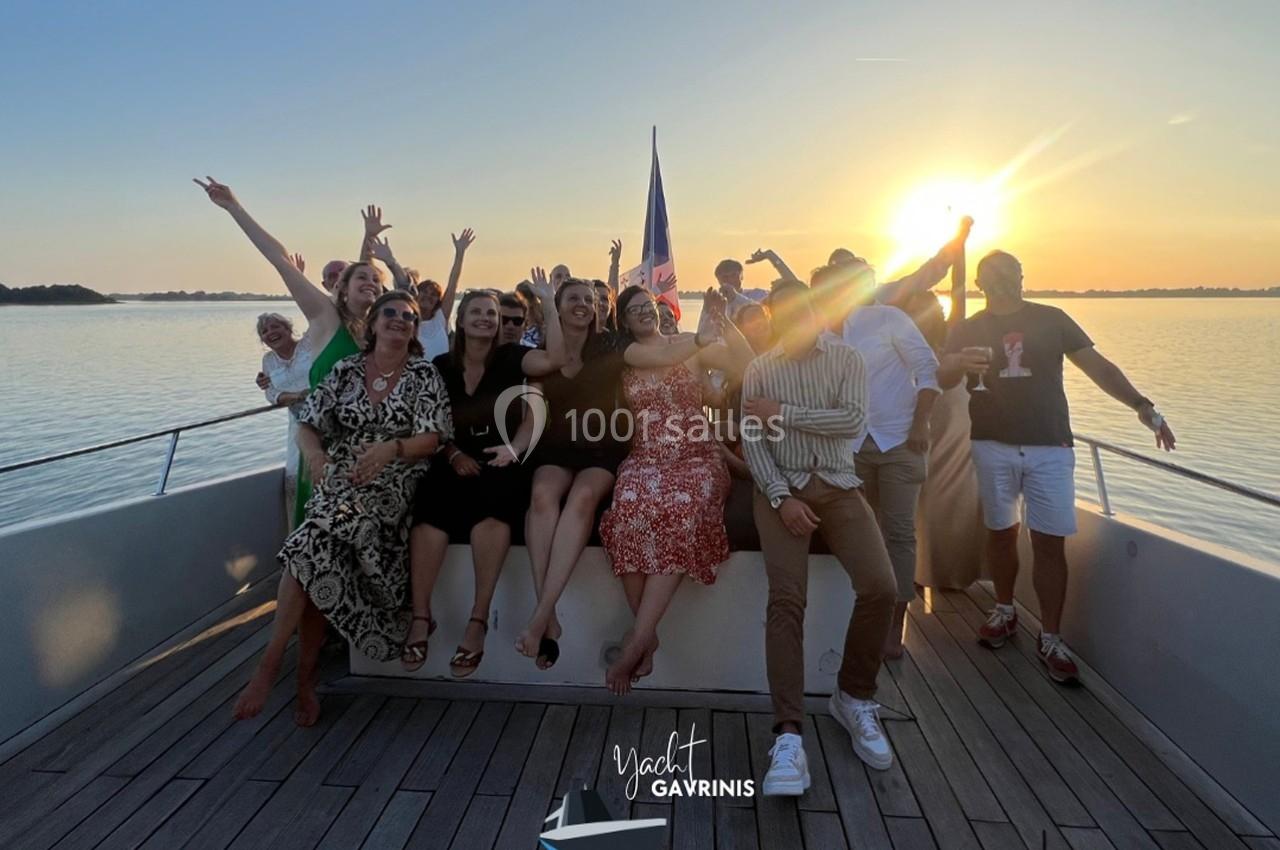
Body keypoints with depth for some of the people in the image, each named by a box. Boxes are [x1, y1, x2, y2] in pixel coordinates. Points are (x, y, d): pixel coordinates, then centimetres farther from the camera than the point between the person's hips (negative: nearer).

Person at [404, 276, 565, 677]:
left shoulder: (511, 357, 6)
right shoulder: (441, 365, 12)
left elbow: (555, 359, -13)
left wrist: (549, 304, -13)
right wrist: (454, 454, -5)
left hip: (500, 462, -2)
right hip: (453, 461, 2)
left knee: (492, 509, -36)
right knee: (429, 507, -31)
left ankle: (478, 619, -27)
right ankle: (421, 616, -21)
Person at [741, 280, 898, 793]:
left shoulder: (847, 359, 7)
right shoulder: (759, 370, 8)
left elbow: (854, 422, -9)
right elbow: (751, 440, -1)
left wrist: (783, 412, -11)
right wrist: (781, 496, -14)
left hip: (838, 485, 1)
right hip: (781, 488, -1)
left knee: (880, 588, -16)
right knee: (786, 599, -18)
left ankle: (854, 697, 8)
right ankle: (788, 734, -17)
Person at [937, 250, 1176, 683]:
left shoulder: (1051, 319, 9)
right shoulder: (968, 330, 7)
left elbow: (1097, 365, 8)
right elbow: (942, 379, -6)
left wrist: (1141, 405, -4)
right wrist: (958, 363, -30)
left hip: (1050, 446, 0)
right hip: (993, 446, 0)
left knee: (1050, 541, -3)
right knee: (1001, 532, 9)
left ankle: (1050, 638, 8)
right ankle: (1005, 611, 29)